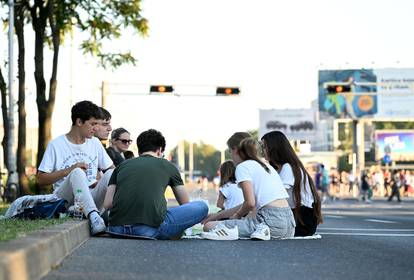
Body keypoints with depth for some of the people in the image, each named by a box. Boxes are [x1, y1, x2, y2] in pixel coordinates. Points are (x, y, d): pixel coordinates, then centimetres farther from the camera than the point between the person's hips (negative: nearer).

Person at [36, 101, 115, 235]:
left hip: (91, 197, 4)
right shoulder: (56, 145, 2)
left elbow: (111, 168, 18)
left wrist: (102, 182, -4)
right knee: (77, 173, -35)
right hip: (65, 198, -4)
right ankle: (93, 215, -55)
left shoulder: (95, 143, 16)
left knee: (111, 173, -22)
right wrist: (68, 171, -13)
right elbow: (40, 179, -1)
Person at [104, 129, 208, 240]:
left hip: (116, 229, 4)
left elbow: (107, 204, 17)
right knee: (202, 207, 12)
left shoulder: (122, 165, 23)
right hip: (150, 229, -3)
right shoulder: (168, 166, 18)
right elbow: (185, 203, 29)